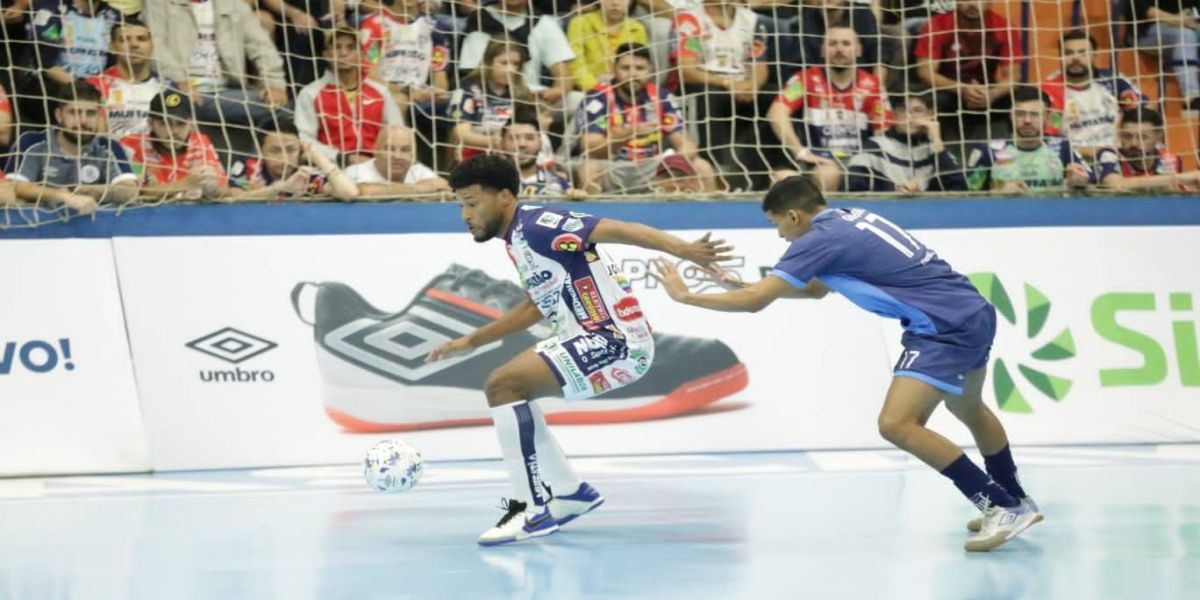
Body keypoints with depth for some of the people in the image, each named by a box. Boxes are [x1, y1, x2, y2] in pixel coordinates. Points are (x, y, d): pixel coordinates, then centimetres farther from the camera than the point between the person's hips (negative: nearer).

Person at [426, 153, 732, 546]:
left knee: (504, 385, -20)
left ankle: (532, 509, -16)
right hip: (590, 338, 11)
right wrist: (470, 343, 34)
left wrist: (682, 250, -36)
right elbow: (538, 306, 30)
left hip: (617, 340, -11)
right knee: (505, 388, 20)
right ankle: (570, 493, 24)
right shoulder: (516, 238, 15)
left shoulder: (536, 226, -15)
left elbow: (618, 230, -23)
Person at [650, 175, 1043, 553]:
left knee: (896, 424, -16)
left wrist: (685, 296, -3)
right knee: (968, 409, 31)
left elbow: (755, 302, -14)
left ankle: (1004, 508, -12)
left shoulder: (821, 239, -12)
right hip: (974, 312, 10)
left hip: (946, 328, -10)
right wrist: (742, 285, 24)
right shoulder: (849, 220, 15)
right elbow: (816, 289, 29)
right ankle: (1017, 503, 45)